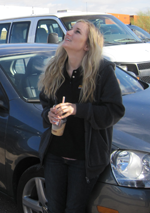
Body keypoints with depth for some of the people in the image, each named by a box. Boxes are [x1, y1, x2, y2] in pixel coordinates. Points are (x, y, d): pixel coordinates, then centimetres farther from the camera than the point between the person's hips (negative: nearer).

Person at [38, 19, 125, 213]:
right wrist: (49, 114, -10)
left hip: (85, 156, -4)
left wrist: (77, 109, -24)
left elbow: (115, 111, -14)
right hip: (54, 152, 5)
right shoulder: (54, 70, 4)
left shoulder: (103, 71, -13)